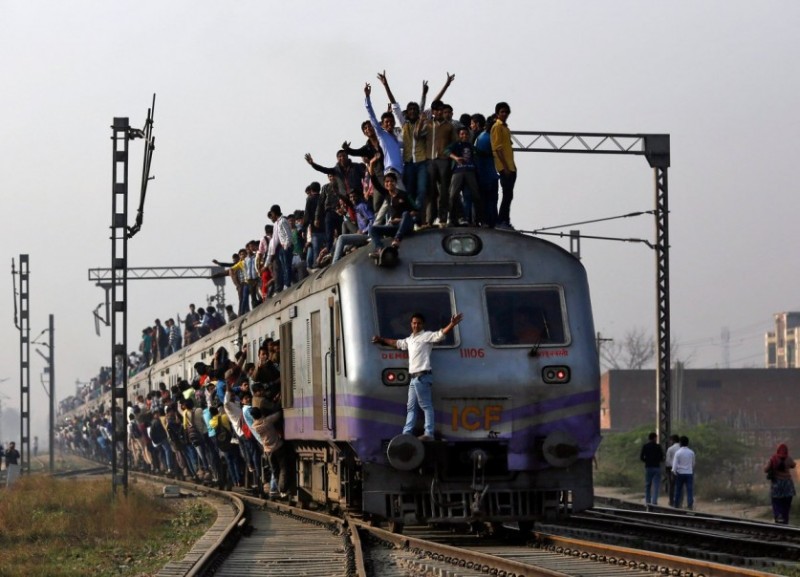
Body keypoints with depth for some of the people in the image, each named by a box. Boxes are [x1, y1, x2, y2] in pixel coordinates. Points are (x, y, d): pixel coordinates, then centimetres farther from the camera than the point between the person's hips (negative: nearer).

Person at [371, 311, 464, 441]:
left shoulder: (427, 336, -3)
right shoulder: (409, 339, 22)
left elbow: (441, 334, -17)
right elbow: (397, 343, 39)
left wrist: (452, 324, -33)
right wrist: (381, 340, 50)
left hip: (422, 376, -9)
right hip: (413, 377, 9)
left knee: (426, 405, -11)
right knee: (411, 406, 12)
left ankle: (429, 433, -14)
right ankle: (406, 433, 16)